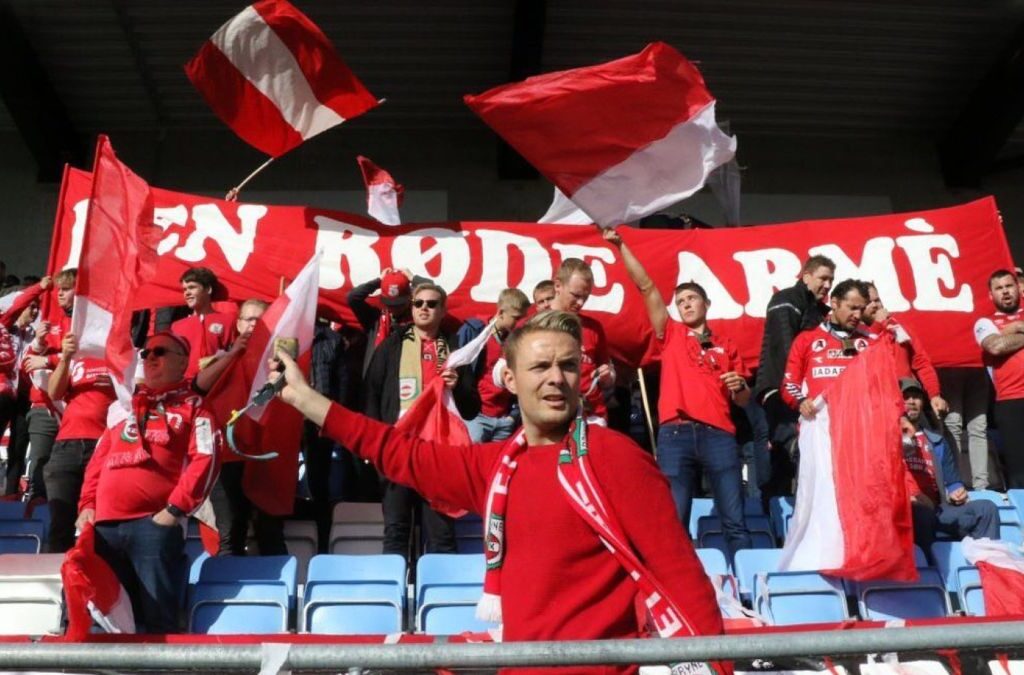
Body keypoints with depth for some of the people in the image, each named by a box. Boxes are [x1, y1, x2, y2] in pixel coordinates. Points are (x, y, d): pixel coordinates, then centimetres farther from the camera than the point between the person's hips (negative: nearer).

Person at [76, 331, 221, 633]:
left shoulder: (192, 407, 9)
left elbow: (205, 458, -4)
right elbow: (99, 460, 24)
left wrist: (175, 509, -12)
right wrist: (87, 505, 10)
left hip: (155, 523, -5)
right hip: (105, 525, 6)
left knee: (158, 618, -7)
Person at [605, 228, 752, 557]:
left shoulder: (726, 346, 19)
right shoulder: (670, 335, 15)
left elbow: (743, 401, 21)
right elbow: (646, 287, 7)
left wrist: (740, 386, -2)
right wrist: (621, 246, 0)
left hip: (718, 434, 1)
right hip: (676, 434, -1)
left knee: (734, 520, 0)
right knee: (674, 520, -2)